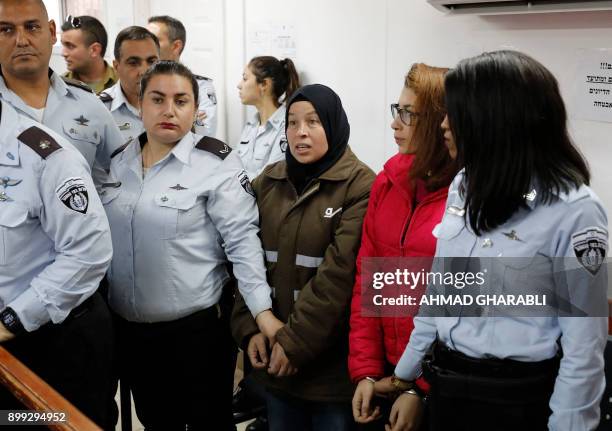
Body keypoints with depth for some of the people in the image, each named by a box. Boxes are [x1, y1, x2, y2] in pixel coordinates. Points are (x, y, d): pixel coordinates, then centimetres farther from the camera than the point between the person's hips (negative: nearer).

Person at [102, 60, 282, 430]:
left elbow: (243, 242, -16)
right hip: (129, 328, 5)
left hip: (196, 327, -5)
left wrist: (263, 313, -23)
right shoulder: (117, 161, 5)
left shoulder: (216, 164, -11)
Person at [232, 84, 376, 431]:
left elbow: (340, 272, -17)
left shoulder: (360, 187, -11)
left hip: (333, 362, -5)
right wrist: (249, 327, -4)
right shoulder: (267, 183, 7)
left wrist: (296, 341, -18)